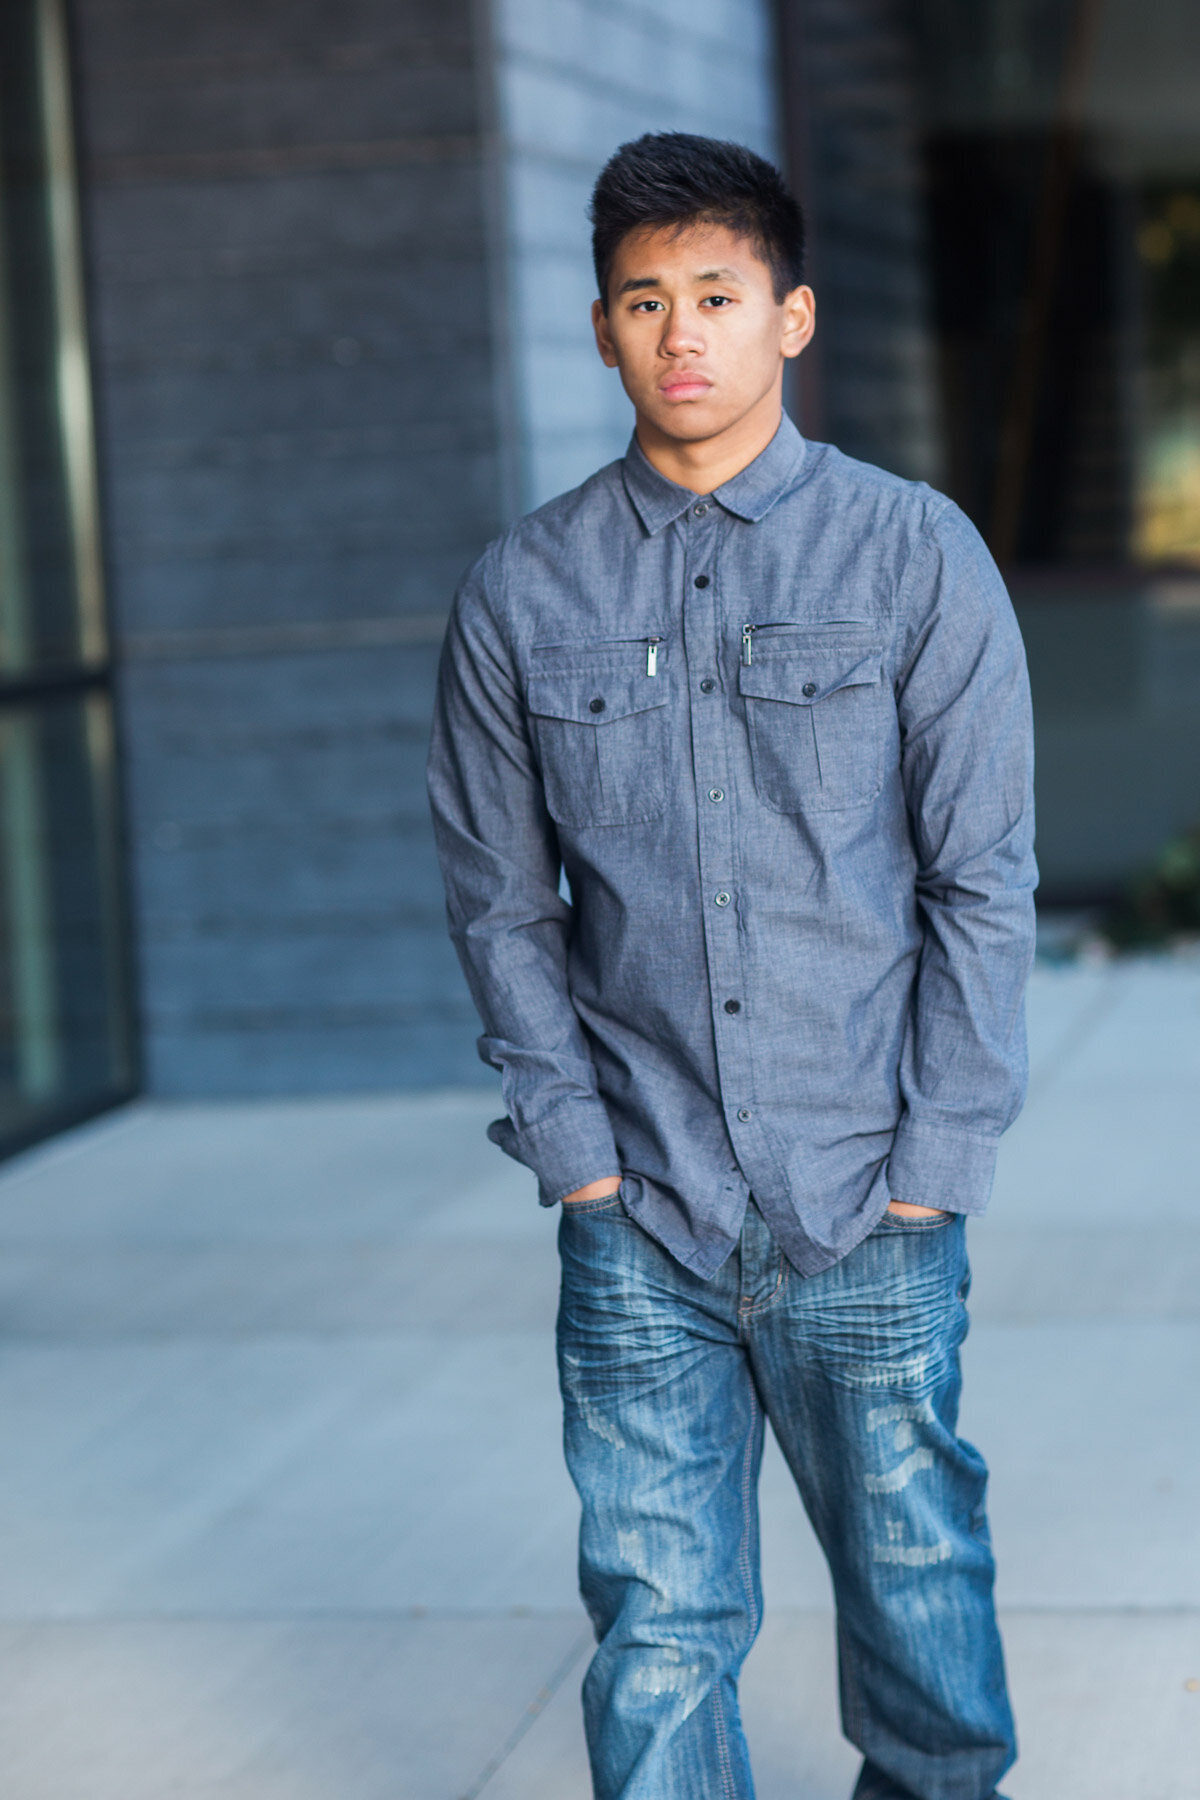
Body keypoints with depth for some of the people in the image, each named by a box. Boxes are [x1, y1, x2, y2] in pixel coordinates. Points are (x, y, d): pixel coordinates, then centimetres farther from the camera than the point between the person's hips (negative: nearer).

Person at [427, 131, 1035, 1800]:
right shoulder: (521, 592, 3)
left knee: (917, 1579, 14)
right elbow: (501, 897, 7)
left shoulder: (916, 557, -1)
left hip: (868, 1214, 0)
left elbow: (984, 878, -1)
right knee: (658, 1626, 2)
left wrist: (935, 1163, -5)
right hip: (636, 1220, 1)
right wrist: (573, 1146, -1)